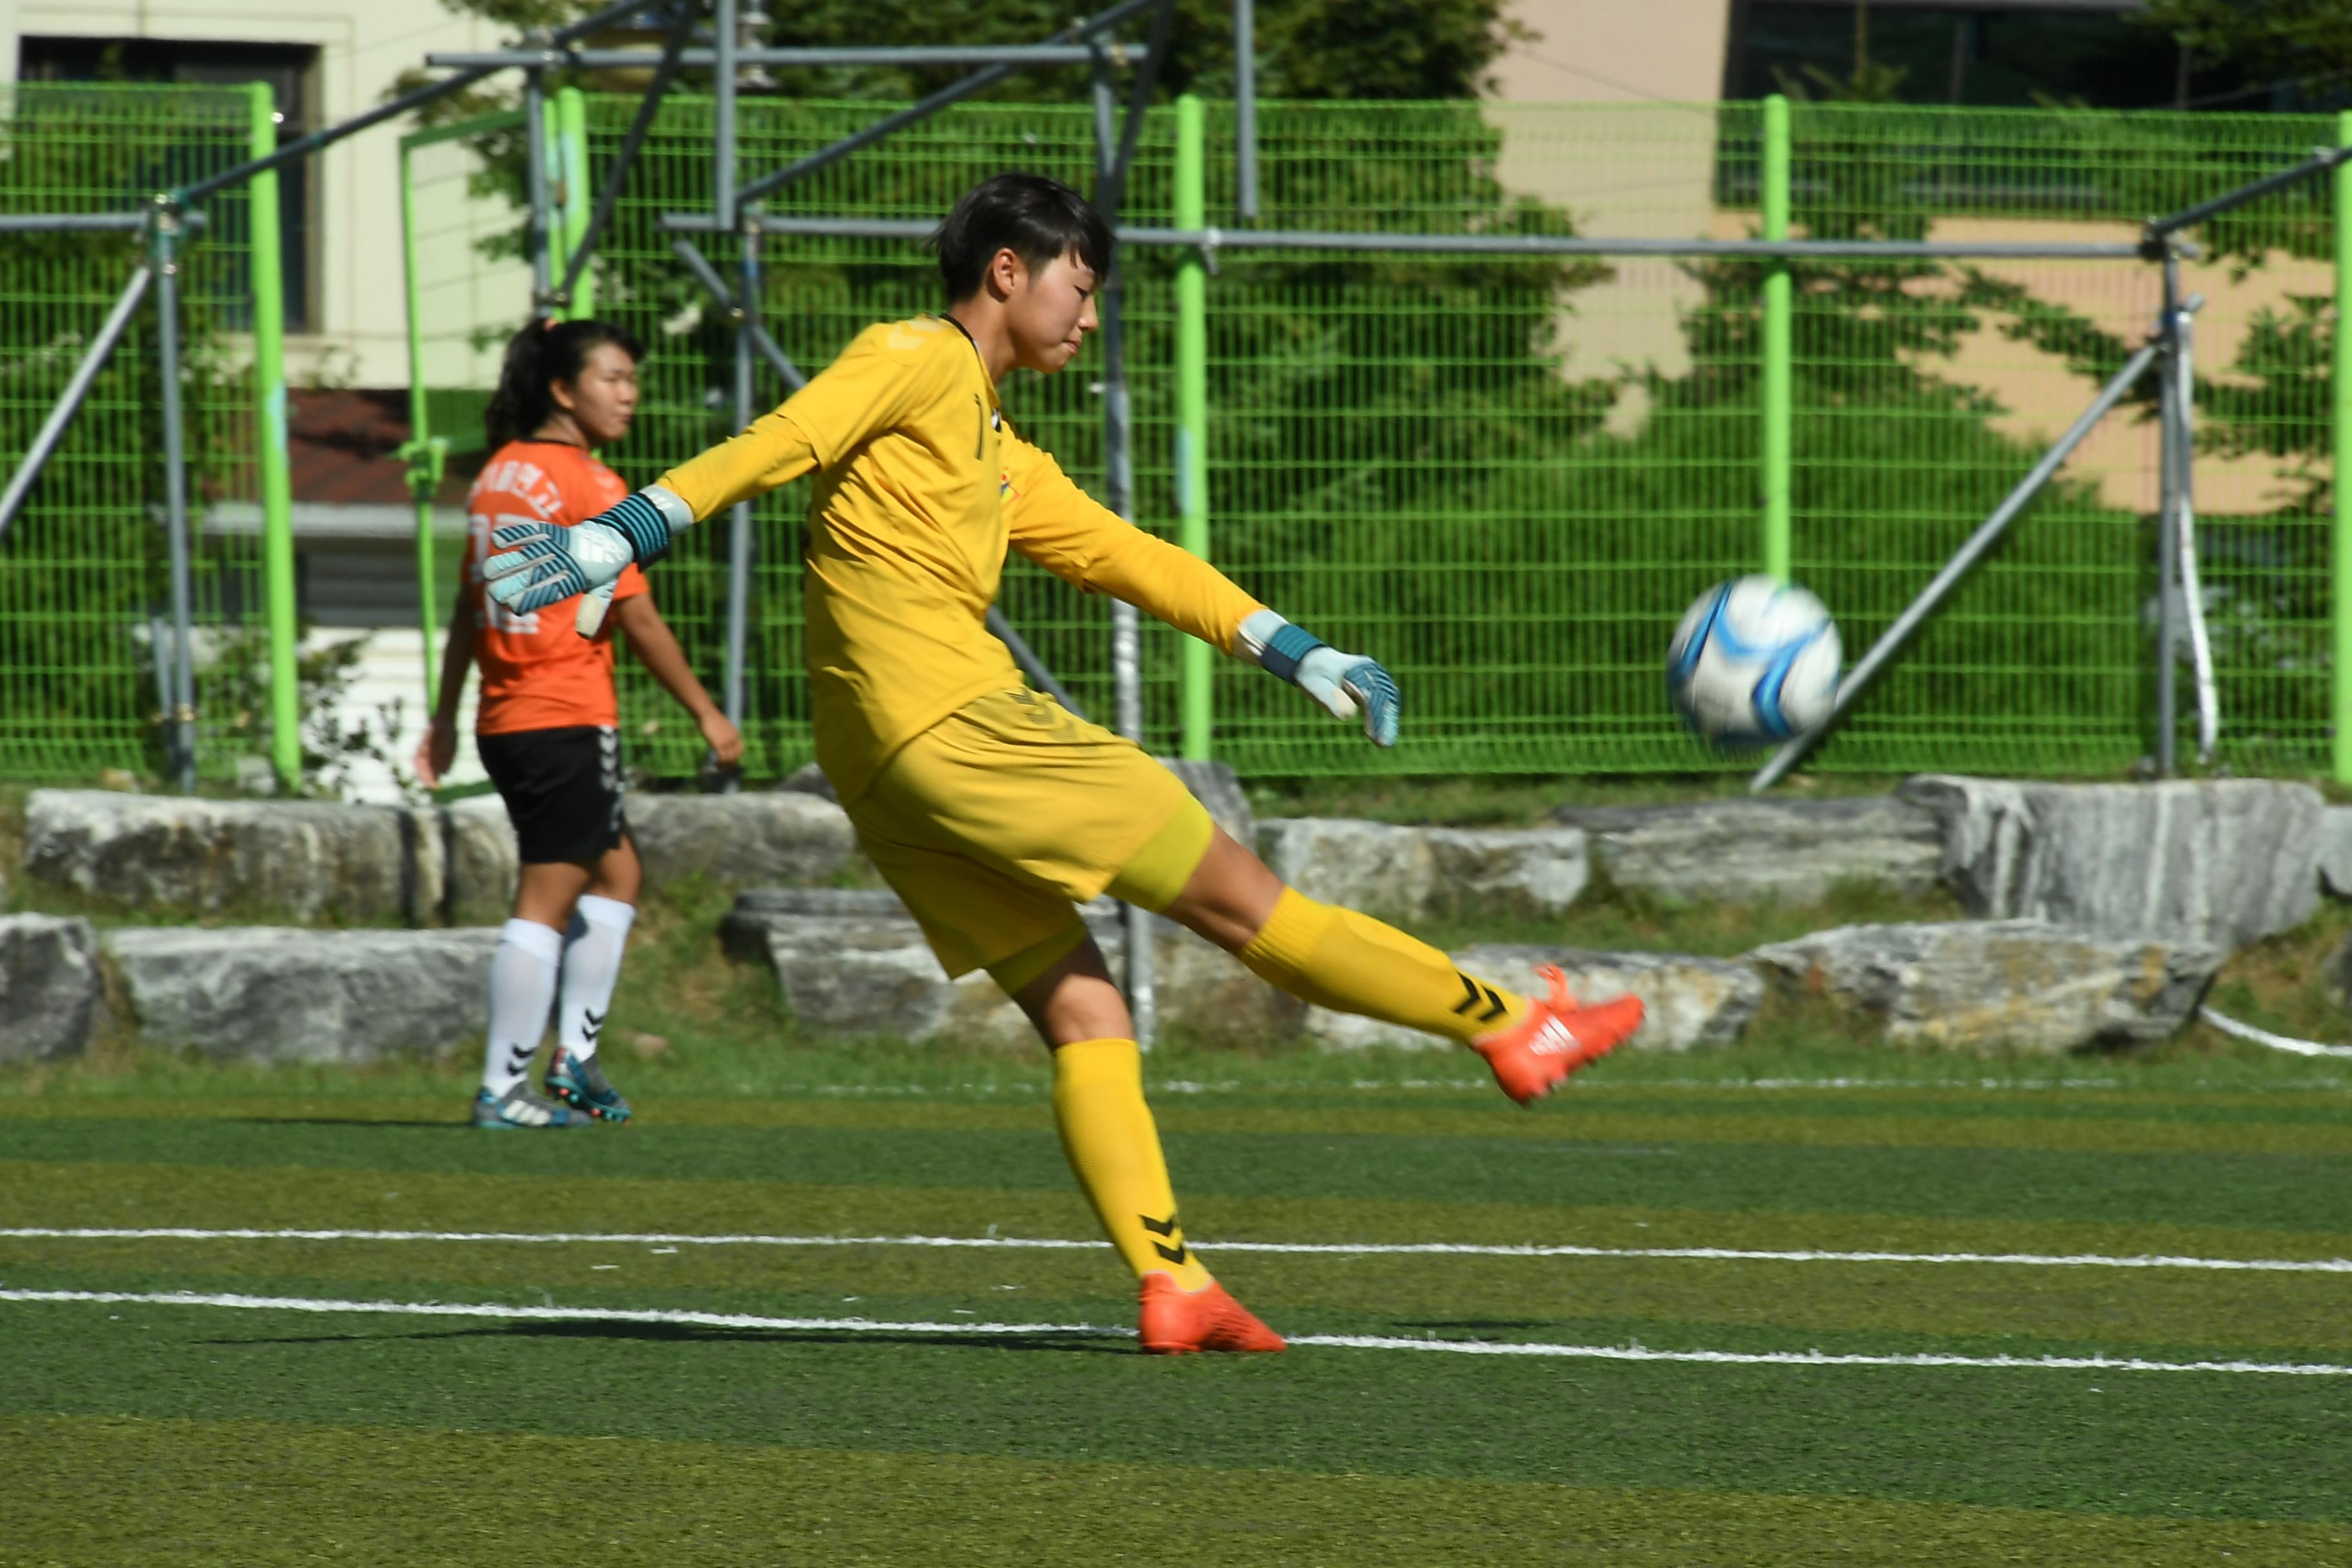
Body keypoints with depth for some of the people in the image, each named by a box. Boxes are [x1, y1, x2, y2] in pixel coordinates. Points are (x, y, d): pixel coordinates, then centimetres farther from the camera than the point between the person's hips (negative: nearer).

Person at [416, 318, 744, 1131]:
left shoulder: (499, 473, 11)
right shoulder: (592, 488, -11)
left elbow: (467, 606, 15)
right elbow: (638, 619, -12)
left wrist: (446, 715, 21)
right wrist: (706, 712, -5)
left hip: (503, 720, 9)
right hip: (569, 720, -9)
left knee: (617, 873, 20)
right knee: (546, 904, -5)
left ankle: (575, 1059, 18)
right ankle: (503, 1088, -5)